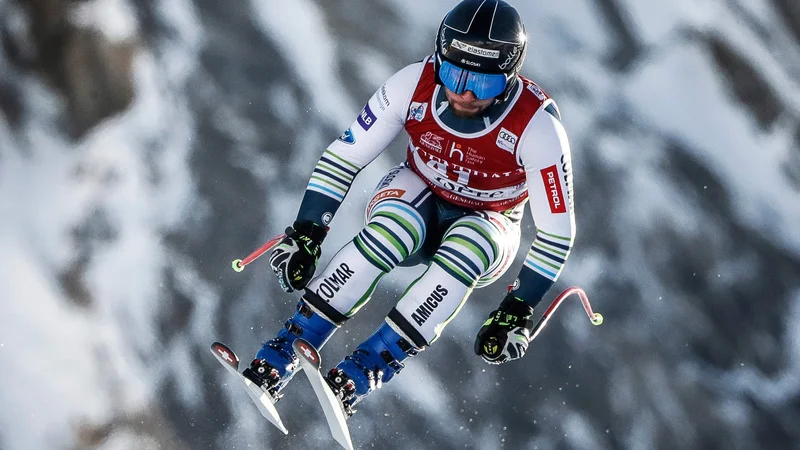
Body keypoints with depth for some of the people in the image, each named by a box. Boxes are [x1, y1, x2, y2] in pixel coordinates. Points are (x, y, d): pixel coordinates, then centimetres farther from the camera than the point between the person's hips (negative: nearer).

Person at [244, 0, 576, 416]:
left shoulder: (537, 126, -29)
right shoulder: (414, 84, -24)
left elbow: (557, 231, -21)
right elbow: (343, 157, -13)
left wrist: (518, 311, -25)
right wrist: (305, 235, -18)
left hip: (488, 228, -1)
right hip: (417, 197, 1)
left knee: (468, 246, -38)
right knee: (394, 229, -35)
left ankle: (357, 377, -38)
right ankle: (280, 355, -34)